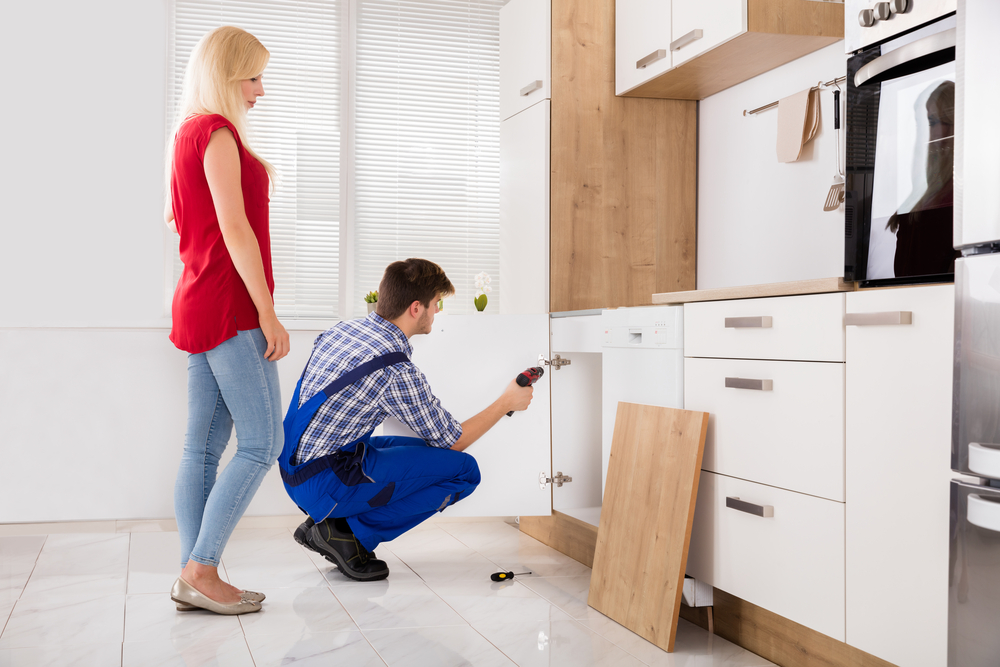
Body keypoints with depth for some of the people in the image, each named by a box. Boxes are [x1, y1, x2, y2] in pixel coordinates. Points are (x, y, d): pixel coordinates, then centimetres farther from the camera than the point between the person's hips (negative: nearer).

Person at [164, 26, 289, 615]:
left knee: (204, 448, 7)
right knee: (263, 442, -7)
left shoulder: (191, 132, 20)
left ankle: (194, 578, 9)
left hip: (200, 305, 10)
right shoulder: (217, 131, -9)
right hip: (230, 307, -10)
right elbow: (234, 228, -17)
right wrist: (268, 312, -17)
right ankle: (201, 570, -5)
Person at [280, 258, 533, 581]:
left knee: (428, 450, 21)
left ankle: (323, 522, 12)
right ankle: (351, 532, -5)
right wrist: (507, 402, 7)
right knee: (464, 469, -8)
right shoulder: (397, 370, -20)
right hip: (326, 483, -9)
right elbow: (453, 441, -6)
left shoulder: (342, 329, 4)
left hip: (294, 473, 9)